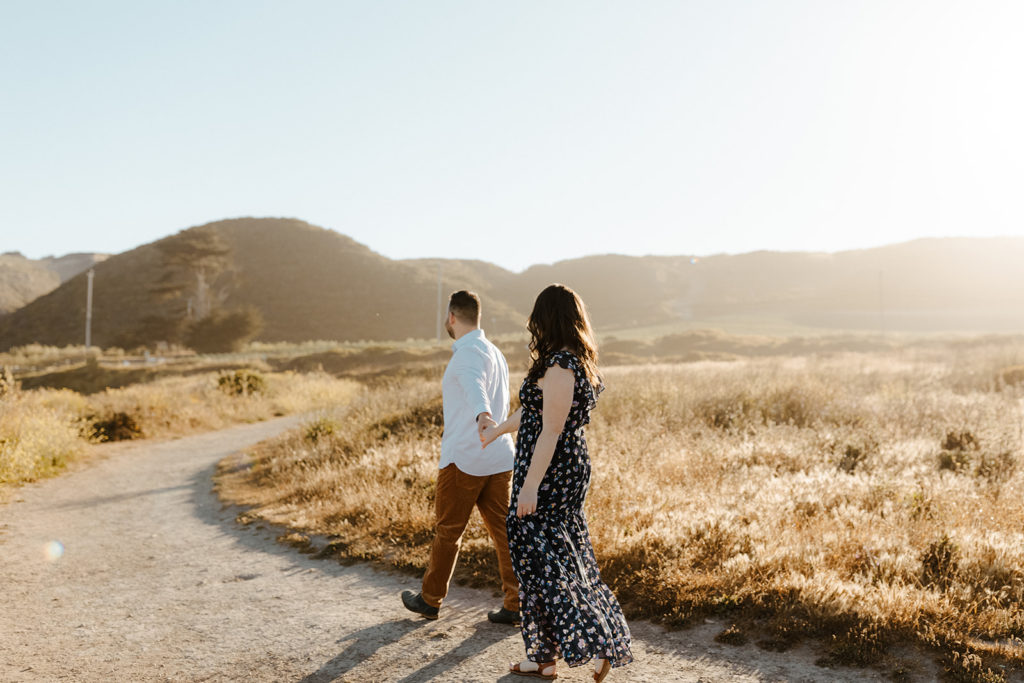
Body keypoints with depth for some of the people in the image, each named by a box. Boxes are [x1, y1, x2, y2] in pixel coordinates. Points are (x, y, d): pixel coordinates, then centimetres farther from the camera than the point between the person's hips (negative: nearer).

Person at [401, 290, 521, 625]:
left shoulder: (469, 352, -12)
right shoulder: (495, 353, 17)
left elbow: (474, 385, -36)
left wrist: (482, 415, -54)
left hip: (464, 458, -8)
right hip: (500, 457, 8)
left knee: (447, 531, 7)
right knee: (503, 529, 7)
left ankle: (430, 600, 22)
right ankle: (516, 604, 4)